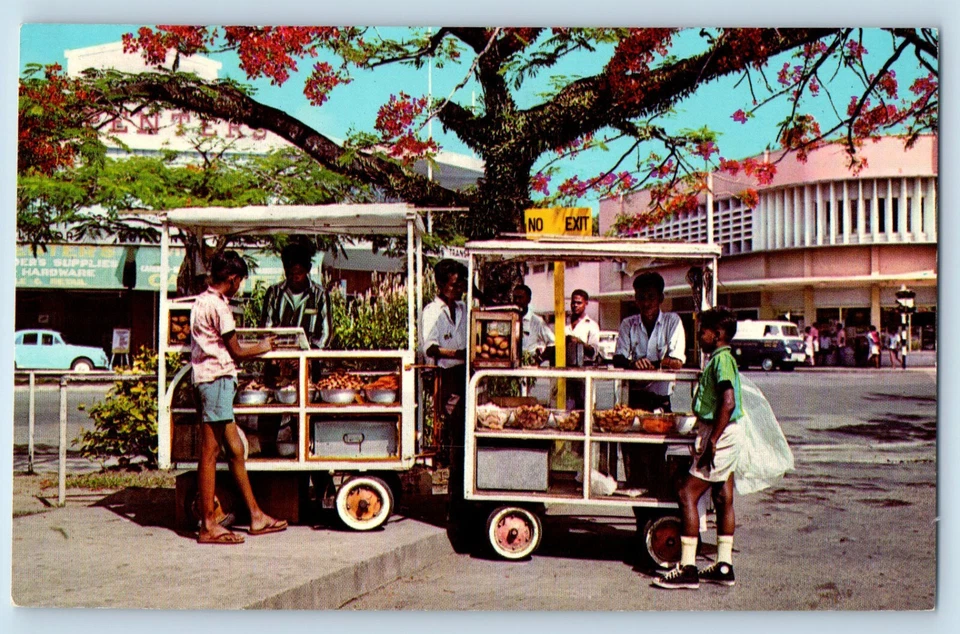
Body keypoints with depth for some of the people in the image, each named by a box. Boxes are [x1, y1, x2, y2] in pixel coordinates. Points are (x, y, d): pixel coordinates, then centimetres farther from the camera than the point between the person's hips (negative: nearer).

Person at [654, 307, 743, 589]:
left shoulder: (721, 359, -16)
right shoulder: (722, 358, 14)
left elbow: (728, 403, -27)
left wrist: (711, 441, -27)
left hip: (721, 434, -10)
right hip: (727, 434, 10)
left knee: (687, 493, -9)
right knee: (723, 498, 12)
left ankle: (687, 569, -9)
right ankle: (724, 566, 19)